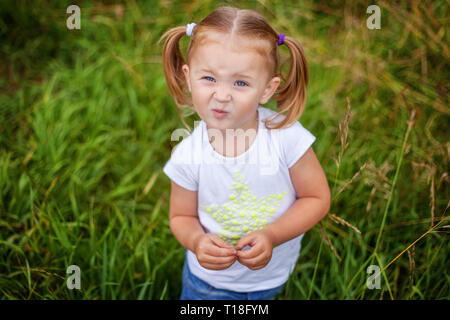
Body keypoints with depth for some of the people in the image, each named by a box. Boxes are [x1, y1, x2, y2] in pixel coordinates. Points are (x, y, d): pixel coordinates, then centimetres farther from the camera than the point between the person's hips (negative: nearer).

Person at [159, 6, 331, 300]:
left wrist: (272, 235, -28)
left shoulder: (286, 135, -26)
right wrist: (197, 240, -28)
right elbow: (182, 217, -6)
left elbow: (318, 199, -15)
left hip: (273, 276, 0)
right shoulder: (188, 157, -22)